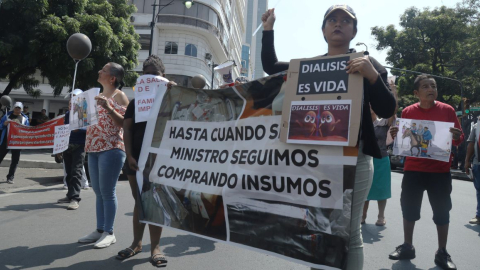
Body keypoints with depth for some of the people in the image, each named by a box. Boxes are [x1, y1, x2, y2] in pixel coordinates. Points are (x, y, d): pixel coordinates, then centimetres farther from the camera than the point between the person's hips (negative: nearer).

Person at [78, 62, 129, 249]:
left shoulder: (119, 96, -4)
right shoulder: (98, 95, 19)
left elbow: (124, 123, -13)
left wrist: (108, 107, -21)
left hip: (111, 149, -8)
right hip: (94, 149, 8)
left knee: (107, 192, -4)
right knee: (98, 192, 11)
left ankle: (109, 233, 6)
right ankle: (99, 230, 20)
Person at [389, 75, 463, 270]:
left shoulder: (447, 110, -1)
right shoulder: (408, 112, 1)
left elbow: (458, 139, 4)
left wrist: (457, 137, -18)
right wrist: (396, 135, -12)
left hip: (440, 170, -1)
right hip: (413, 169, 1)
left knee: (442, 211, 6)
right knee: (409, 208, 8)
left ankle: (442, 253, 21)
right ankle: (407, 247, 24)